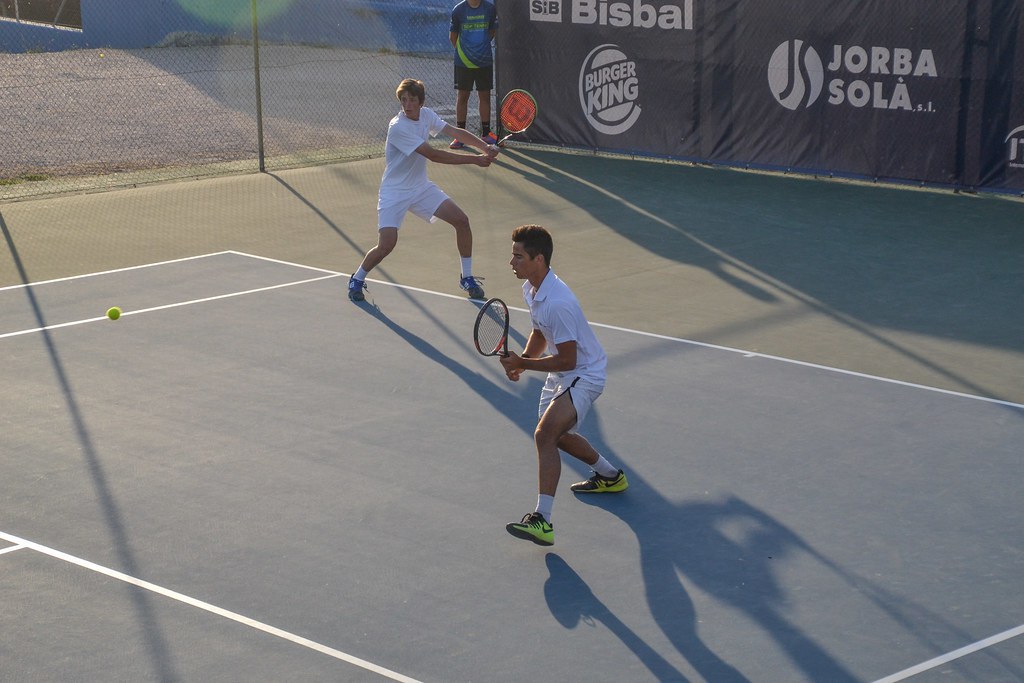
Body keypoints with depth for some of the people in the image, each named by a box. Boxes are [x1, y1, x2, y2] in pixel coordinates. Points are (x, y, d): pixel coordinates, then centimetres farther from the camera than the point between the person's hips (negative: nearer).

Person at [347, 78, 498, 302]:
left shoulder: (426, 115, -2)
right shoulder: (398, 127, -25)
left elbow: (456, 132, -2)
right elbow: (434, 155, -27)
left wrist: (485, 147, -20)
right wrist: (475, 159, -26)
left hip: (421, 187, 7)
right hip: (394, 193, -7)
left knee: (461, 220, -4)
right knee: (386, 244, -19)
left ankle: (467, 277, 12)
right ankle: (357, 279, 10)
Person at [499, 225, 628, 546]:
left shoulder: (557, 303, -33)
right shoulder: (531, 289, -3)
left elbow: (567, 361, -28)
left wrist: (522, 363, -23)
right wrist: (521, 361, -3)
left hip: (584, 375, -11)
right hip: (560, 375, 11)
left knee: (545, 434, -27)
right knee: (558, 436, 28)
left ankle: (542, 522, -32)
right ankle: (610, 477, 53)